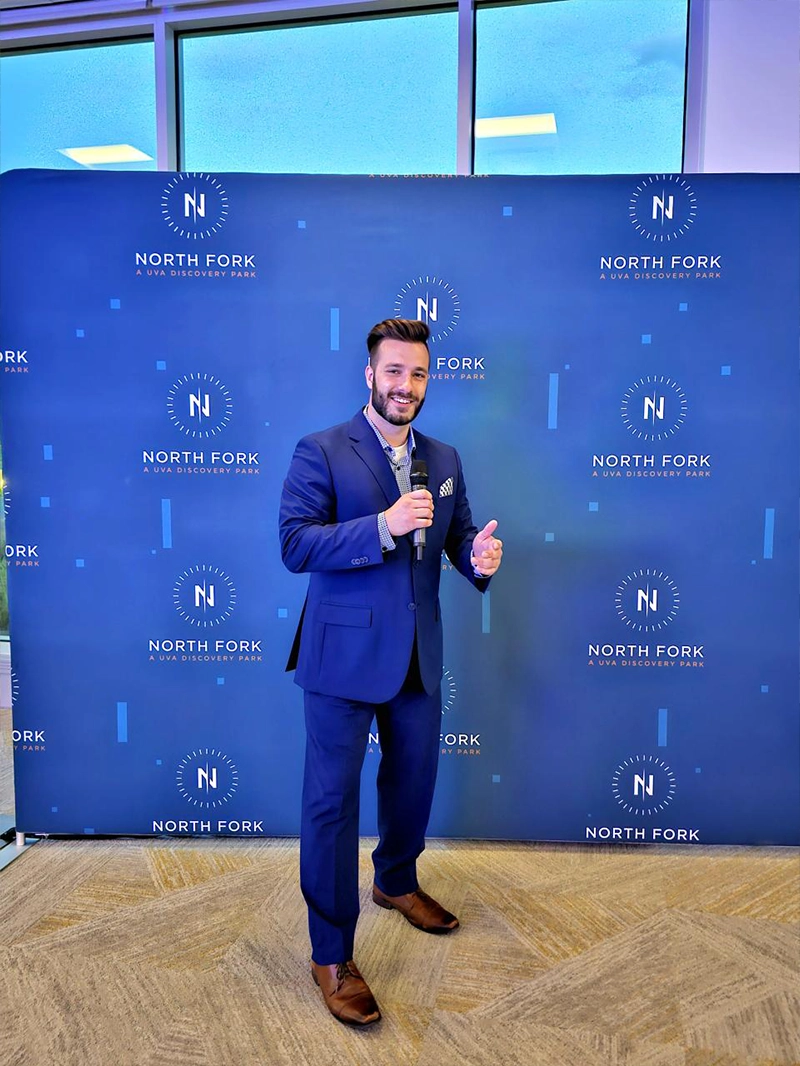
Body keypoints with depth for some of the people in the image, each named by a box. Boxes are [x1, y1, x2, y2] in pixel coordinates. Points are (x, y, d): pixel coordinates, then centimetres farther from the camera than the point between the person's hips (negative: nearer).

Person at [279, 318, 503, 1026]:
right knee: (333, 800, 3)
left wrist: (478, 557, -11)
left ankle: (397, 883, 50)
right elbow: (294, 543, -17)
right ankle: (332, 955, 21)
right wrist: (383, 526, -27)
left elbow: (458, 535, 13)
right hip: (344, 655, -5)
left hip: (419, 656, 6)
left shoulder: (445, 459, 9)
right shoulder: (321, 452, -8)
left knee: (414, 781, 22)